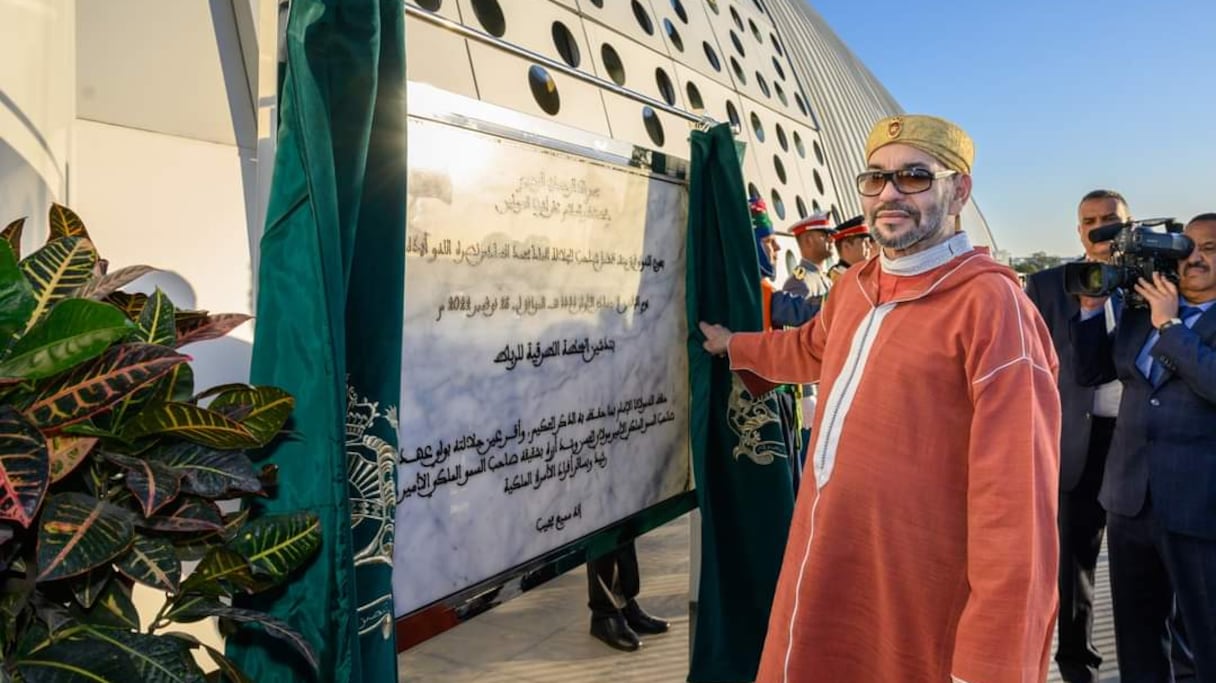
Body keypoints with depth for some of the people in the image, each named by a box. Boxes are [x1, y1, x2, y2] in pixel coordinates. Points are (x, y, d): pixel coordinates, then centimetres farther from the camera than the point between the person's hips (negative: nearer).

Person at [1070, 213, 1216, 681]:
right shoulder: (1140, 313, 11)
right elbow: (1089, 372, 10)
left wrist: (1169, 325, -15)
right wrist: (1092, 306, 2)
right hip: (1130, 500, 5)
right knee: (1137, 637, 18)